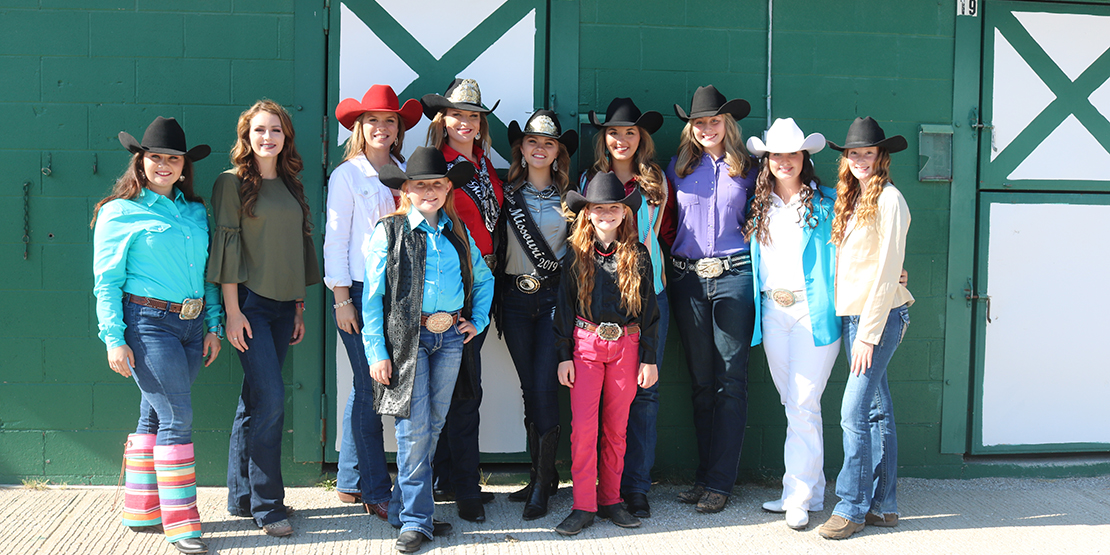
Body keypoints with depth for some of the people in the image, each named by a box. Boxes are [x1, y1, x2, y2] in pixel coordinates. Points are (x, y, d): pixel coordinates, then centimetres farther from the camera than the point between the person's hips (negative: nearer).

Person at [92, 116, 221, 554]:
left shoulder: (196, 212, 13)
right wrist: (114, 338, -10)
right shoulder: (119, 213, -3)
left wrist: (214, 325, 11)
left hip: (191, 324, 6)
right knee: (177, 417, -9)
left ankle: (141, 512, 24)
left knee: (155, 416, 13)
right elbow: (106, 282, -4)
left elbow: (208, 272, 16)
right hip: (148, 322, -5)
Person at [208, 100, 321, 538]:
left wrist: (300, 306, 15)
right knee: (270, 398, -12)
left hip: (283, 304, 6)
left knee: (255, 400, 11)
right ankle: (267, 505, -2)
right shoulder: (232, 182, -3)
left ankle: (241, 497, 20)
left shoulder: (291, 186, 15)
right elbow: (226, 246, -8)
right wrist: (232, 312, -13)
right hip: (249, 302, -6)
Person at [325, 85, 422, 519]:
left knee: (365, 389, 10)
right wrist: (342, 299, -9)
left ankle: (349, 481, 22)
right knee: (370, 389, -3)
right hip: (360, 292, -4)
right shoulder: (347, 175, 0)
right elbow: (335, 240, -3)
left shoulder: (405, 173, 13)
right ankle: (375, 491, 7)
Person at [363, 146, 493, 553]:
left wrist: (478, 320, 13)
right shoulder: (389, 232, -2)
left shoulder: (458, 232, 11)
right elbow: (372, 296, -3)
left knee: (434, 424, 8)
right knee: (414, 427, -7)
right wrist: (377, 351, -8)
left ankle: (403, 507, 24)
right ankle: (416, 519, 3)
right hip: (408, 337, -4)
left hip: (450, 337, 5)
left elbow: (484, 278, 26)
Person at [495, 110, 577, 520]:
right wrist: (494, 298, 4)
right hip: (515, 298, 2)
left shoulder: (569, 196, 6)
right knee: (529, 388, 6)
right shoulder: (507, 193, 9)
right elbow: (494, 244, 12)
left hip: (554, 297, -2)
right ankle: (541, 475, 17)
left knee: (545, 385, -10)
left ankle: (543, 484, -2)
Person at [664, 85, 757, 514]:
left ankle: (719, 482, 1)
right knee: (700, 380, 7)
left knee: (730, 380, -3)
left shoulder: (746, 168, 7)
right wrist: (664, 262, 7)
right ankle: (704, 474, 14)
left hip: (734, 275, -2)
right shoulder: (679, 168, 11)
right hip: (688, 278, 2)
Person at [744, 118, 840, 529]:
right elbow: (751, 257, 19)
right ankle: (812, 489, 19)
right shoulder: (760, 206, 12)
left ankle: (798, 497, 1)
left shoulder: (826, 203, 0)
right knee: (791, 404, 9)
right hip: (773, 311, 5)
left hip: (813, 311, -5)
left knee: (803, 405, -6)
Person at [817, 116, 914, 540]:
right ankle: (883, 506, 17)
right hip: (853, 315, 8)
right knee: (877, 411, 11)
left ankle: (852, 507, 2)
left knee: (854, 413, -8)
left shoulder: (888, 199, -10)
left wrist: (868, 333, -15)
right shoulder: (851, 199, 15)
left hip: (879, 317, -8)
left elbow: (887, 272, -14)